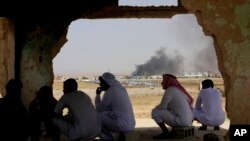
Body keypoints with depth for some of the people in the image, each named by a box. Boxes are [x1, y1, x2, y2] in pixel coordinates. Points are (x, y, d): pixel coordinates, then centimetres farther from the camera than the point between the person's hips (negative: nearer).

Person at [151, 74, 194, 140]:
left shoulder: (169, 90, -10)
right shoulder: (179, 90, 18)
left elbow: (162, 107, -13)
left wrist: (155, 108, 11)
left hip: (179, 120, -9)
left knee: (154, 112, -4)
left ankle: (166, 133, -2)